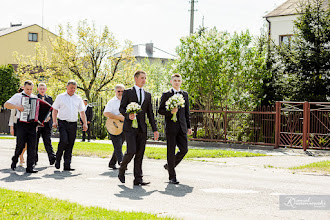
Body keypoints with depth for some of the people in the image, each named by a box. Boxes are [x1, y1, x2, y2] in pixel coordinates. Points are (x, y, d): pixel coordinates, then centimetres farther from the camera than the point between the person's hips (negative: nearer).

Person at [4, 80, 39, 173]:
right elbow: (6, 104, -3)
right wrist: (17, 107, -16)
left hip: (32, 124, 3)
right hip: (22, 123, -3)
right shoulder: (18, 96, 4)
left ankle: (30, 167, 0)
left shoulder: (35, 98, 17)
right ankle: (14, 160, 24)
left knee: (32, 146, -2)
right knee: (20, 144, -4)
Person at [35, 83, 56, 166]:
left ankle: (52, 159, -11)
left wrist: (49, 117, -7)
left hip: (46, 123, 1)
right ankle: (34, 160, 13)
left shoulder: (49, 98, 13)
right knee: (34, 142, 5)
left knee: (48, 141, -3)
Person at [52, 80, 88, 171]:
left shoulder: (78, 99, 15)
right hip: (63, 123, -3)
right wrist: (54, 121, -6)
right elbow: (55, 110, 6)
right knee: (64, 141, -19)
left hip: (73, 124, 3)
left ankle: (67, 165, 5)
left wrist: (85, 123, 7)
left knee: (70, 145, 1)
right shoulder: (60, 97, 6)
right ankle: (58, 159, 1)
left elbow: (82, 112, 17)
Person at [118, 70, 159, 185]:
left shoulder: (147, 95, 15)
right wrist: (128, 115, -21)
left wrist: (155, 130, 9)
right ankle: (121, 170, 11)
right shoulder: (127, 92, 3)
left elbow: (150, 113, 15)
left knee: (140, 154, 1)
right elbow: (121, 108, 0)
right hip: (130, 127, -4)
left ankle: (138, 179, 3)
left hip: (142, 128, 4)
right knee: (131, 151, -14)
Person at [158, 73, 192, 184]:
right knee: (171, 152, -1)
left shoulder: (185, 94, 14)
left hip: (182, 127, 4)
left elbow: (187, 112, 16)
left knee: (184, 150, -1)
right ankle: (172, 177, 6)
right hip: (171, 127, -4)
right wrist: (170, 112, -18)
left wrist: (189, 126, 13)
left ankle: (169, 165, 23)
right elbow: (160, 110, -1)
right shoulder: (166, 95, 2)